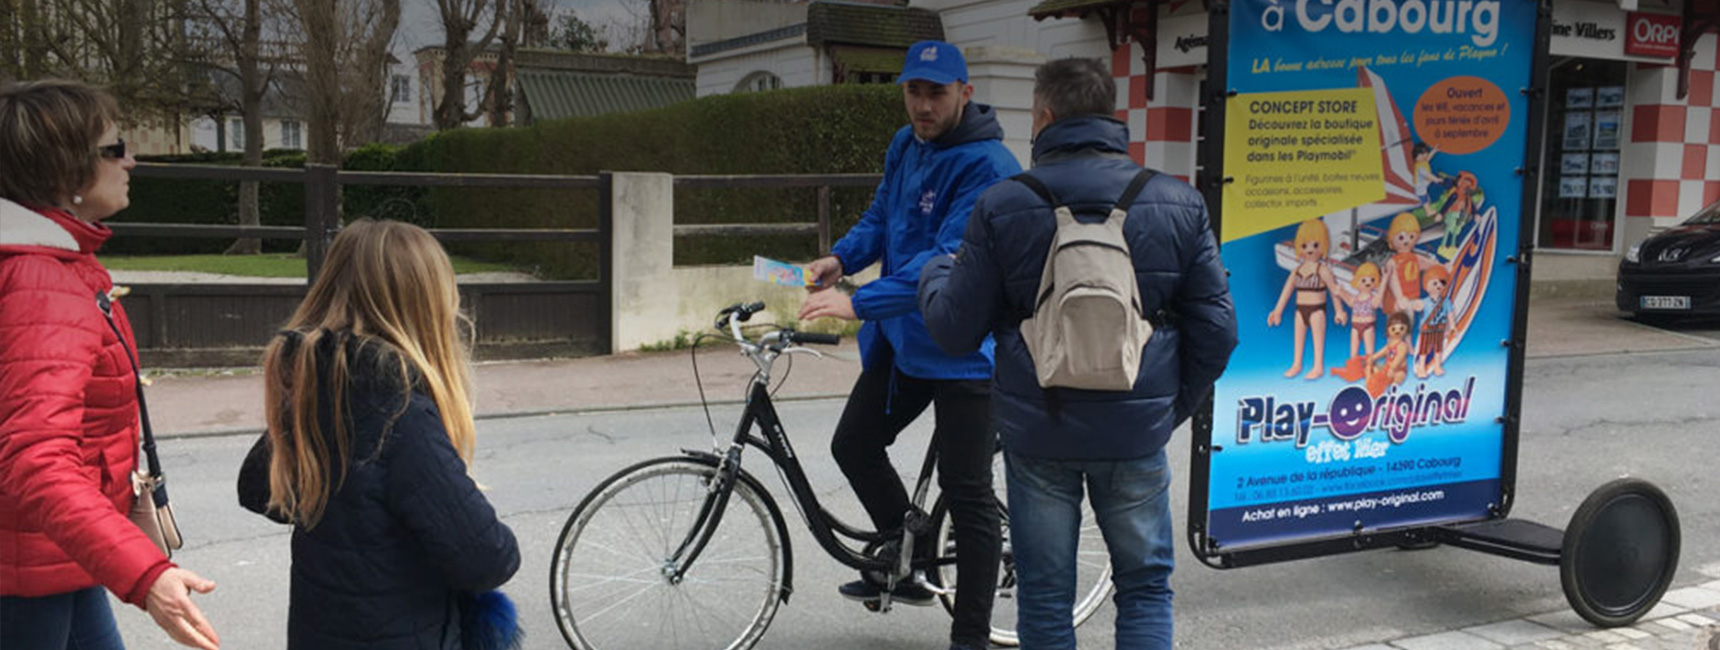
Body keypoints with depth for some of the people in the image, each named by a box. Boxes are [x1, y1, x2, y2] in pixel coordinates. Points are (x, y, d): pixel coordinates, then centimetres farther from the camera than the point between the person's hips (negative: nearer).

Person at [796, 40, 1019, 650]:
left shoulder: (986, 166, -21)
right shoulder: (905, 145, 6)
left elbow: (947, 260, -30)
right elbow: (881, 218, 15)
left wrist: (859, 302, -37)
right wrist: (840, 257, -6)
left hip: (964, 349, -9)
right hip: (900, 338, 9)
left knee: (967, 493, -2)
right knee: (854, 445, 16)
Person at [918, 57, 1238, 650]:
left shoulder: (1001, 207, -8)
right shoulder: (1179, 203, -2)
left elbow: (955, 332, -4)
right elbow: (1216, 329, -1)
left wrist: (934, 274, 17)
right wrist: (1174, 407, 14)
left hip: (1037, 430, -1)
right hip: (1137, 430, 1)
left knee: (1045, 596, 13)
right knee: (1145, 586, 17)